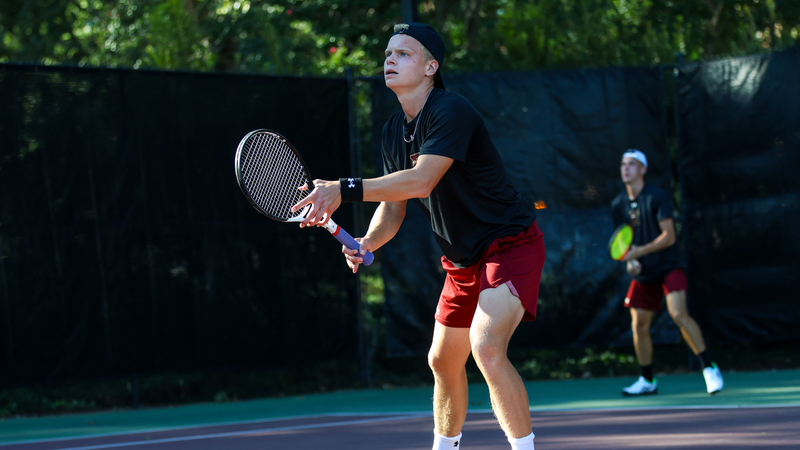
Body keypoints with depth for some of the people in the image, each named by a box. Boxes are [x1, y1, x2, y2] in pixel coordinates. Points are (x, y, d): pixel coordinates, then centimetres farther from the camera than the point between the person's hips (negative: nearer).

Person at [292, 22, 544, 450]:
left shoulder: (451, 111, -23)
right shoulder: (393, 132, 5)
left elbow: (421, 181, -35)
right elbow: (394, 207, 8)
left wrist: (345, 190, -40)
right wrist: (365, 244, -13)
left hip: (510, 244, -9)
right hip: (463, 261, 9)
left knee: (487, 348, -28)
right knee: (443, 361, 17)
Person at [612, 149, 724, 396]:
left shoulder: (656, 197, -10)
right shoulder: (618, 204, 7)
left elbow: (668, 236, -16)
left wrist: (639, 251, -23)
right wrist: (630, 261, -4)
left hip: (668, 267, -6)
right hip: (643, 274, 6)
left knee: (679, 314, -23)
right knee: (639, 326, 3)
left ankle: (709, 368, -16)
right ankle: (647, 381, 18)